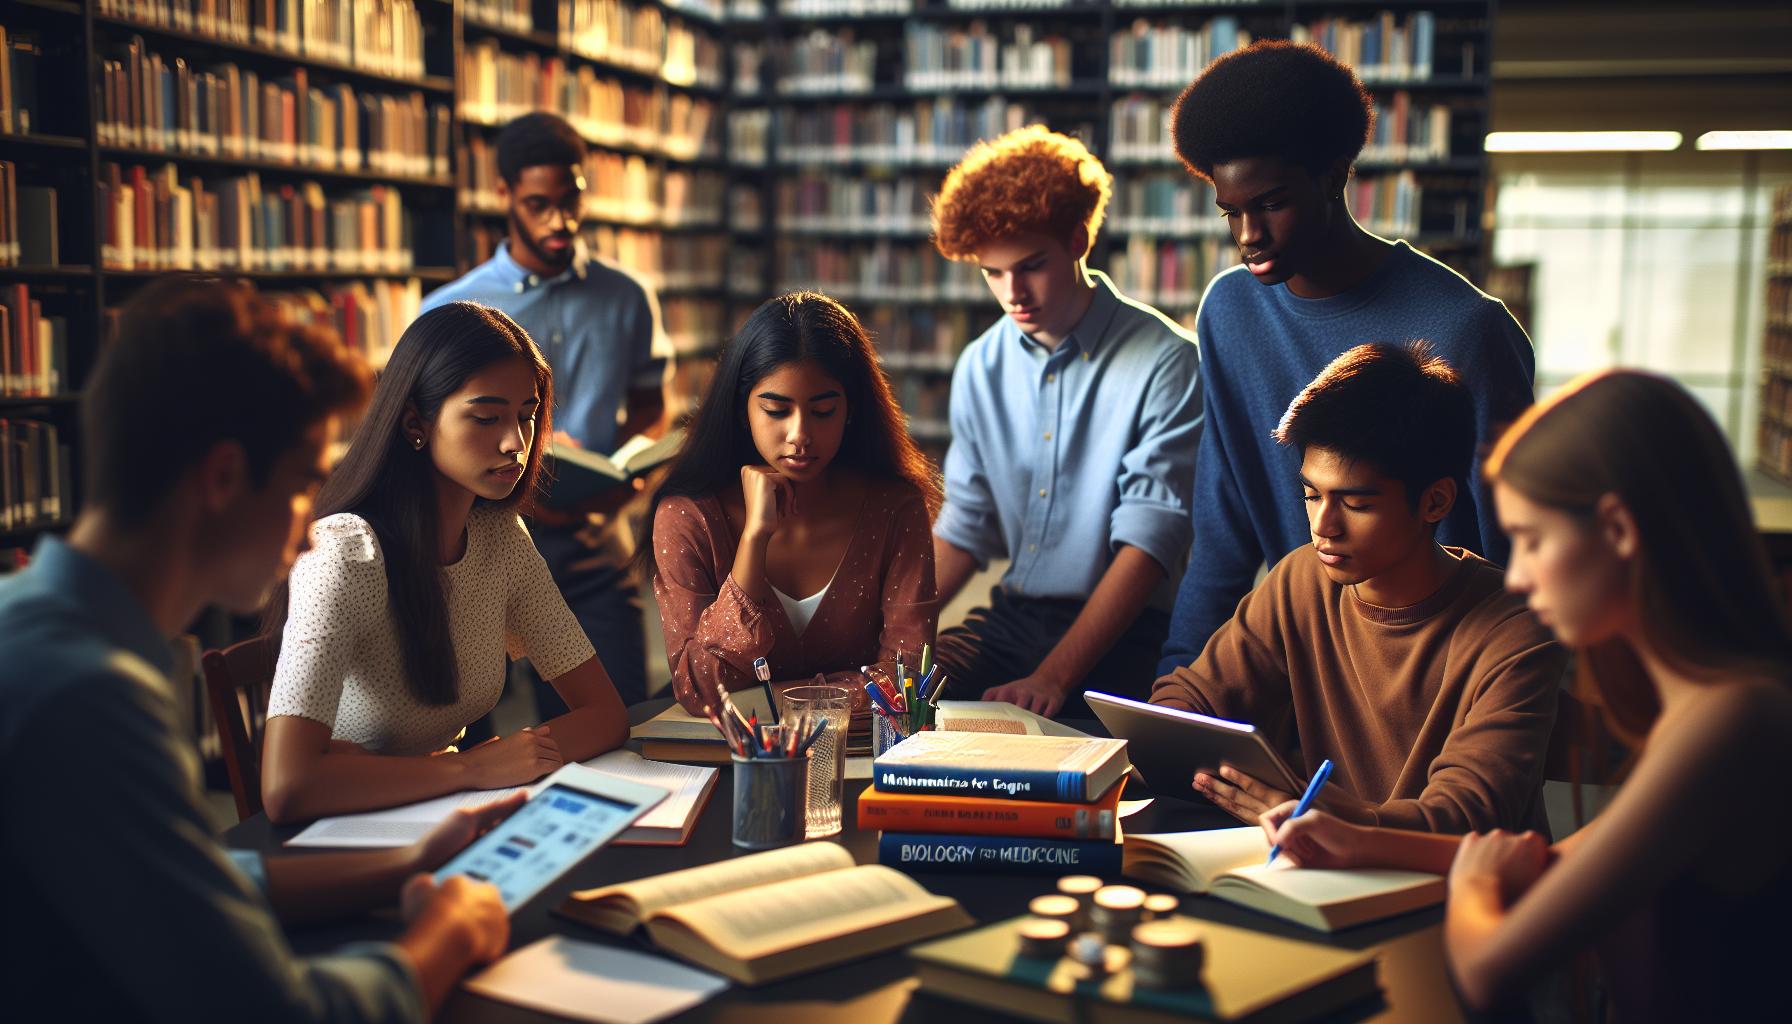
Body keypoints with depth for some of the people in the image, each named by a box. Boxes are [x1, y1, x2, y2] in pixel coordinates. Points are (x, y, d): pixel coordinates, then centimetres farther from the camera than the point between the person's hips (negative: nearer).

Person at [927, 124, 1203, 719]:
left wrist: (1052, 677, -24)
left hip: (1120, 628, -5)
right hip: (1011, 616, 5)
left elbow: (1149, 542, -15)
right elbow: (964, 529, 12)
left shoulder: (1164, 362, -10)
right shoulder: (981, 368, 8)